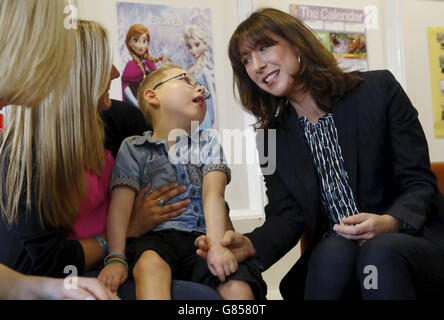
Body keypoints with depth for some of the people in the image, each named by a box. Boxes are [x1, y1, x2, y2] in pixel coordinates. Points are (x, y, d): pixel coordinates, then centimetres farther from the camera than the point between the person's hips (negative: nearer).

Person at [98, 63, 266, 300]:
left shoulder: (208, 145, 18)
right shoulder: (133, 148, 11)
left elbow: (213, 194, 0)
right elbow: (121, 204, -1)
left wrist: (217, 245, -16)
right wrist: (116, 258, -14)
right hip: (155, 237, -1)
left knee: (238, 286, -28)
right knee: (150, 263, -37)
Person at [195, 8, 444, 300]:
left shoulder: (378, 90, -2)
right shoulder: (273, 139, 8)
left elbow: (419, 183, -3)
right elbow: (286, 216, 0)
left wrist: (389, 223, -24)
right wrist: (249, 245, -22)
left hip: (413, 241, -2)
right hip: (332, 258, 3)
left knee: (379, 252, -35)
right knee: (334, 252, -32)